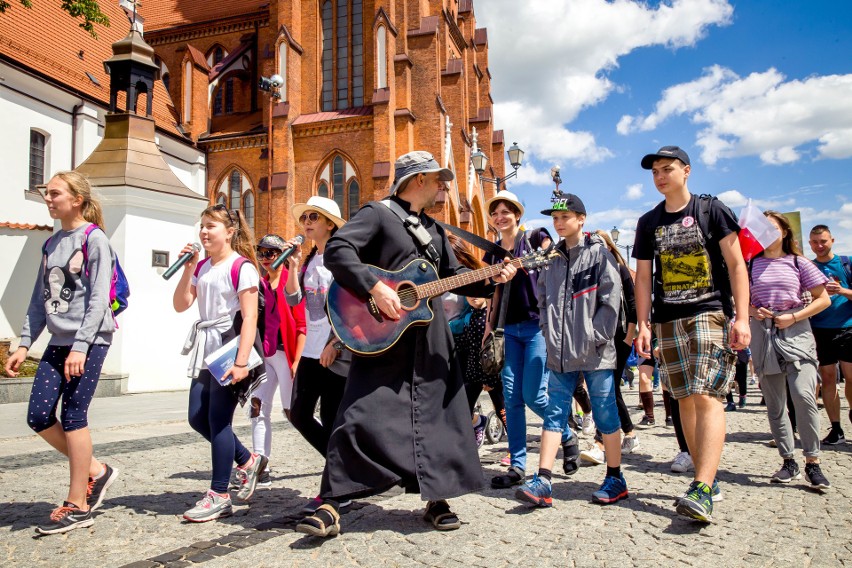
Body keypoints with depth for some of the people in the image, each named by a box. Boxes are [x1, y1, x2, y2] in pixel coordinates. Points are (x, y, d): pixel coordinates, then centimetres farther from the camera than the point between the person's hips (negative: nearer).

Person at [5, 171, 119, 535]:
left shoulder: (94, 239, -6)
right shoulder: (51, 243, 15)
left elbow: (98, 299, -13)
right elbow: (39, 300, 16)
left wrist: (80, 346, -19)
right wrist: (24, 344, 10)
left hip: (89, 341, -7)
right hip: (58, 342, 7)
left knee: (73, 416, -5)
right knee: (39, 416, 1)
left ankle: (77, 506, 7)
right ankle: (96, 471, 20)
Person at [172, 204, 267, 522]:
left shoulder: (241, 267, -11)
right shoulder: (202, 267, 13)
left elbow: (250, 317, -17)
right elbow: (180, 305, 8)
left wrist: (241, 363, -23)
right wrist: (187, 270, -2)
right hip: (207, 349, 9)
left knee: (218, 419, -6)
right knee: (197, 418, 10)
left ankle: (219, 496, 5)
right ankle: (247, 461, 28)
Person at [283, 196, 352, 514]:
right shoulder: (309, 259, 14)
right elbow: (293, 300, 9)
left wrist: (336, 344, -17)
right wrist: (293, 267, -3)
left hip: (337, 350, -8)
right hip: (311, 350, 8)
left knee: (331, 419, -3)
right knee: (299, 414, 9)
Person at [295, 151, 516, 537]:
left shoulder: (433, 229, 19)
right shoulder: (378, 213, -4)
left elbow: (453, 275, 21)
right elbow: (336, 250, -16)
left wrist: (491, 279, 5)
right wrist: (376, 288, -26)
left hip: (430, 338, 7)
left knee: (437, 415, 8)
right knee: (362, 417, -8)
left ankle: (436, 499, 21)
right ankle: (331, 505, 2)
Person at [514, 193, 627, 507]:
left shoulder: (598, 252, -3)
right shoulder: (552, 259, 14)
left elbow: (611, 299, -8)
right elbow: (542, 298, 19)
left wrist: (595, 337, -13)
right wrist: (549, 331, 6)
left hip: (594, 353, -5)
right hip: (560, 353, 5)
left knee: (605, 414, 5)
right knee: (554, 413, 3)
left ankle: (616, 480, 20)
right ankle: (542, 482, 3)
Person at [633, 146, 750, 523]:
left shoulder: (711, 210, 2)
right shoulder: (648, 223, 13)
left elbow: (736, 264, -1)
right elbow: (643, 277, 13)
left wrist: (742, 317, -9)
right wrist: (643, 326, 4)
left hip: (711, 313, -4)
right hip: (669, 322, 5)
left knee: (707, 397, -15)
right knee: (686, 400, 6)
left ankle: (702, 492, -20)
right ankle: (708, 478, 17)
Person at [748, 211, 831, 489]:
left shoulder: (798, 263, 3)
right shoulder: (751, 264, 8)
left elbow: (823, 299, 3)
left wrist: (793, 317, -9)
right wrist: (752, 311, -7)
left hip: (796, 333, -2)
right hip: (763, 334, 2)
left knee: (803, 395, -17)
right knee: (774, 403, 5)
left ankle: (812, 462, -6)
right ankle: (788, 461, 17)